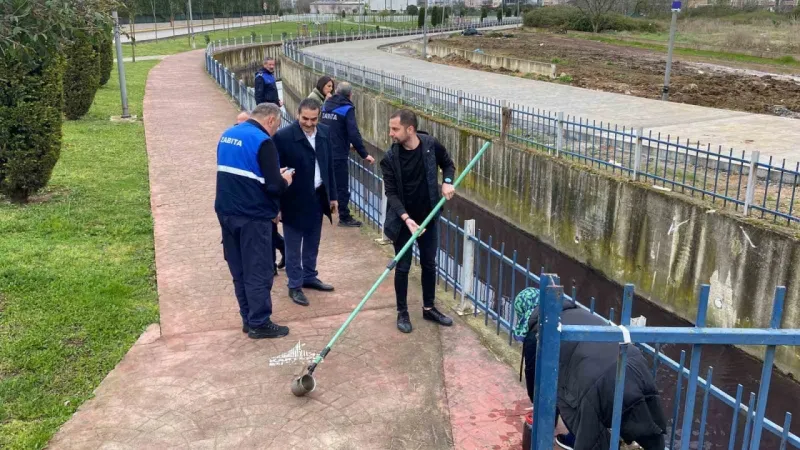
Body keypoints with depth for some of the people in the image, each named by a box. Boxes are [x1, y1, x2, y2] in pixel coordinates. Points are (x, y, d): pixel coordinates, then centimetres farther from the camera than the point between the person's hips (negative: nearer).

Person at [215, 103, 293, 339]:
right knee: (258, 273, 3)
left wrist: (272, 176, 16)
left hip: (227, 212, 8)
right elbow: (273, 186, -20)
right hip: (253, 216, -8)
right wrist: (284, 180, 2)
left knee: (239, 271, 15)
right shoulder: (262, 141, -17)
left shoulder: (227, 135, 10)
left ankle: (248, 319, 25)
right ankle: (259, 324, 11)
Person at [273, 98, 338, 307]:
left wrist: (332, 195, 11)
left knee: (312, 243, 19)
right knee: (293, 246, 8)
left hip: (318, 197, 6)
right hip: (294, 199, -5)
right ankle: (295, 285, 21)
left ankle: (310, 277, 36)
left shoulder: (324, 132, 0)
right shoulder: (283, 136, -18)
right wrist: (276, 205, -13)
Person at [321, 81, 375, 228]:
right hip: (338, 154, -7)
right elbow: (354, 134, -20)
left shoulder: (326, 105, 10)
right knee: (342, 186, 1)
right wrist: (364, 154, -17)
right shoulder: (347, 109, -11)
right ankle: (344, 218, 6)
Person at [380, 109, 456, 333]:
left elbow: (448, 164, 9)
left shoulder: (431, 145, -10)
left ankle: (429, 308, 31)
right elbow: (391, 193, -16)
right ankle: (402, 313, 22)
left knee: (429, 264, 14)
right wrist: (406, 218, -28)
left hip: (429, 217, 3)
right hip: (402, 220, -2)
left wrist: (448, 182, -11)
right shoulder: (390, 158, -15)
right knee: (402, 267, 6)